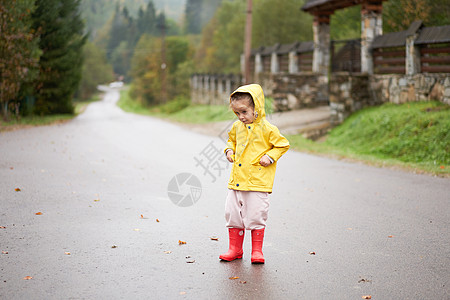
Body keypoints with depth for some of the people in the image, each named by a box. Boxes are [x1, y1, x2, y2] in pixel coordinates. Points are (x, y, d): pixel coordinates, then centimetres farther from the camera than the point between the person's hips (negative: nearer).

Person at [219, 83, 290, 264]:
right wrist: (229, 150, 9)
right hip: (237, 181, 6)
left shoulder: (267, 129, -7)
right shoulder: (237, 127, 9)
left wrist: (270, 156, -12)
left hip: (258, 182, -6)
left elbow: (282, 145, 0)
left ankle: (257, 250, 12)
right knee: (232, 214, 8)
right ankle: (235, 249, 21)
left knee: (255, 216, -2)